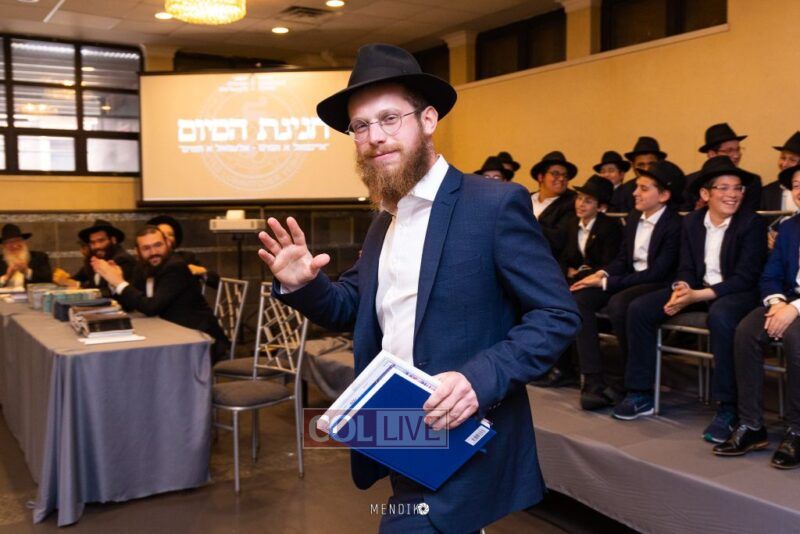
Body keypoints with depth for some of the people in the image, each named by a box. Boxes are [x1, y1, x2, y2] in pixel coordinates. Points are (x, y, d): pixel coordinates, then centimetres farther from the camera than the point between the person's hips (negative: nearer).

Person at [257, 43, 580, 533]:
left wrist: (480, 378, -29)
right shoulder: (384, 221, 10)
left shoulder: (495, 204, -14)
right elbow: (356, 307, 15)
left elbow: (557, 316, -15)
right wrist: (303, 286, -5)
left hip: (462, 442, -7)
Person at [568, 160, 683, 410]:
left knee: (618, 304, -37)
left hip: (657, 285, -7)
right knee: (579, 298, -19)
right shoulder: (634, 217, 11)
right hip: (630, 279, 7)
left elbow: (658, 272, -18)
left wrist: (607, 282, -20)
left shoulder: (674, 225, -12)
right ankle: (594, 381, -22)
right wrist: (603, 274, -7)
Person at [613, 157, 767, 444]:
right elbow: (686, 268, 7)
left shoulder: (753, 223, -10)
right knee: (639, 308, -10)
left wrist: (699, 295, -27)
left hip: (738, 292, -6)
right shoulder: (691, 221, 6)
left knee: (720, 316, -41)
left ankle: (727, 408, -30)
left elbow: (746, 277, -17)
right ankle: (641, 394, -2)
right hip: (698, 289, 6)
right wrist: (681, 288, -18)